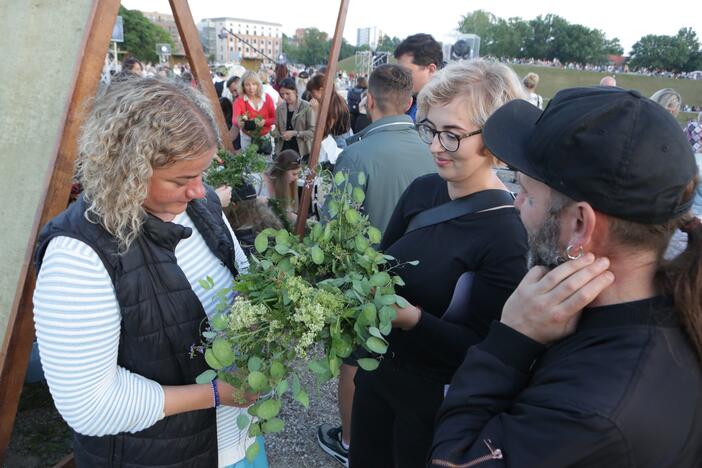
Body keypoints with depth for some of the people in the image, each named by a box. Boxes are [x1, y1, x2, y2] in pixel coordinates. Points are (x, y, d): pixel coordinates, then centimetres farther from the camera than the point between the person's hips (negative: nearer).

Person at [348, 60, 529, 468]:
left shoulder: (505, 234, -23)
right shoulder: (422, 190, -5)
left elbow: (482, 346, -21)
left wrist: (412, 317, -34)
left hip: (435, 400, -5)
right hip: (379, 370, 6)